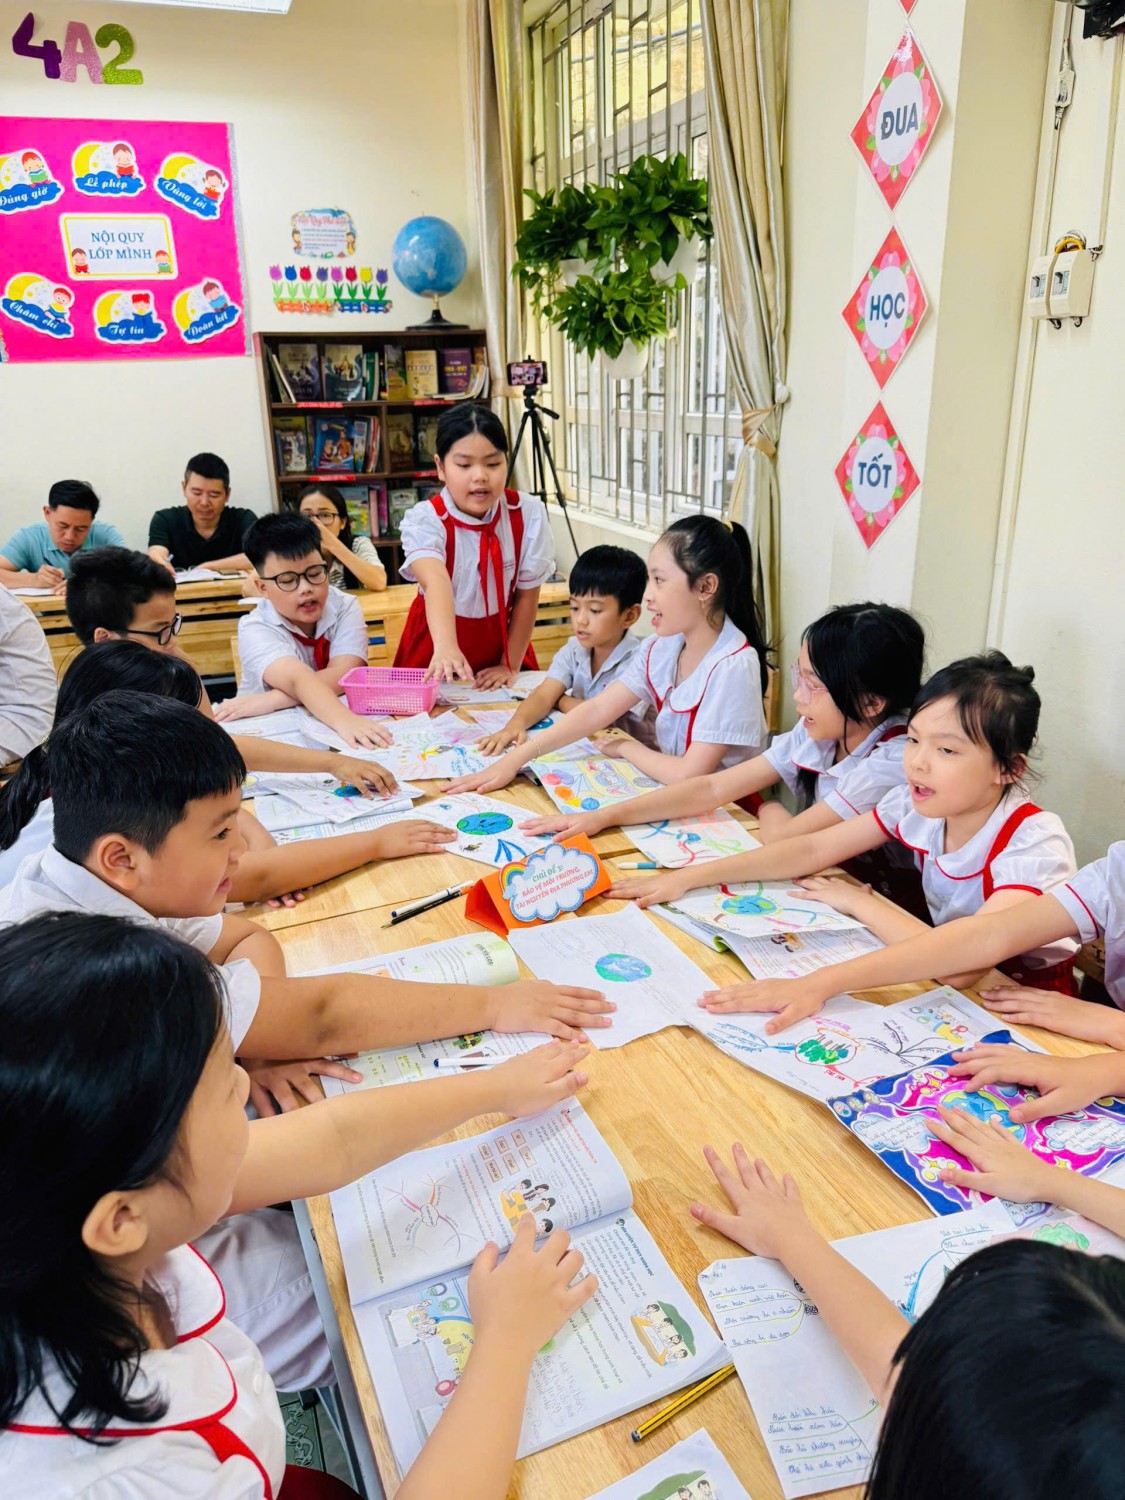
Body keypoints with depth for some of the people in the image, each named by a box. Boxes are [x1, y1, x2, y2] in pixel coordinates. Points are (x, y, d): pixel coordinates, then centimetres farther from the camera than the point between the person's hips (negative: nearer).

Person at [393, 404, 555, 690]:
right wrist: (446, 648, -58)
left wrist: (511, 665, -6)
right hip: (434, 654, -1)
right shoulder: (424, 520, -22)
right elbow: (436, 583, -42)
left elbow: (527, 595, -6)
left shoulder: (528, 513, -14)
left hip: (502, 641, 2)